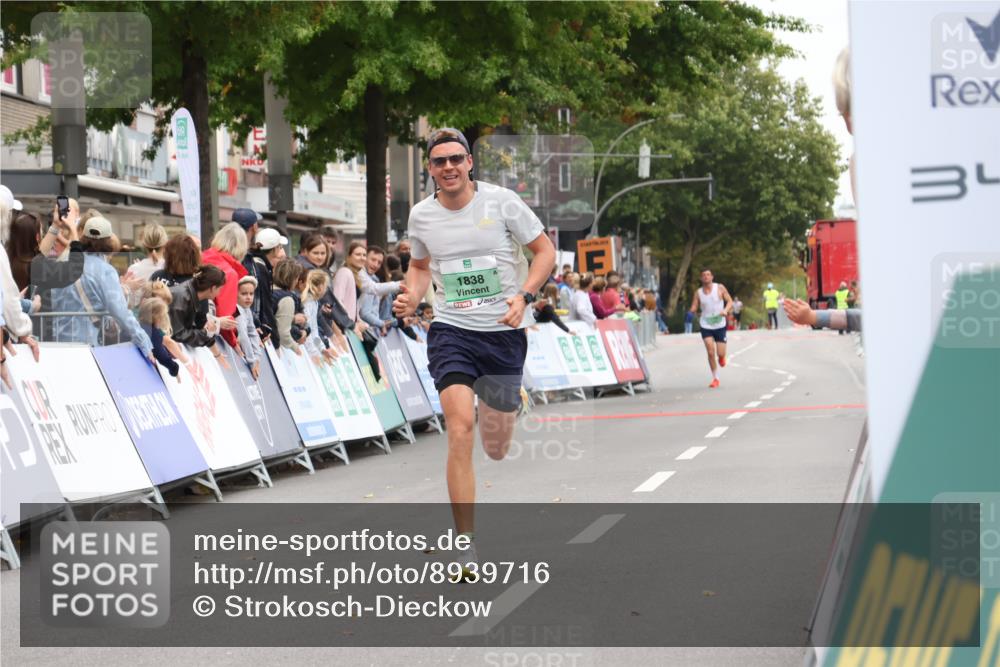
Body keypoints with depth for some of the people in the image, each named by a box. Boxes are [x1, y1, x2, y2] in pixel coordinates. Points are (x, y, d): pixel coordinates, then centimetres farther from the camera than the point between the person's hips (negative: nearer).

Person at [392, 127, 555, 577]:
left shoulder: (501, 201, -7)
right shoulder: (421, 215, 1)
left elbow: (544, 250, 1)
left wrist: (524, 296, -14)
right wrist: (411, 297, -1)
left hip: (504, 333, 0)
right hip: (451, 332, 0)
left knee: (497, 451, 8)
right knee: (460, 428, -20)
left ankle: (498, 405, 50)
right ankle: (465, 548, -14)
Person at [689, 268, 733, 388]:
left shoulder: (720, 288, -5)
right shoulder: (698, 292, -1)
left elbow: (730, 301, -1)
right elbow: (693, 307, -1)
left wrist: (725, 310, -21)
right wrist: (692, 311, -25)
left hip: (720, 325, 0)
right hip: (706, 325, 0)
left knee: (720, 354, -2)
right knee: (710, 353, -10)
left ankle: (721, 358, 38)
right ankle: (715, 378, 4)